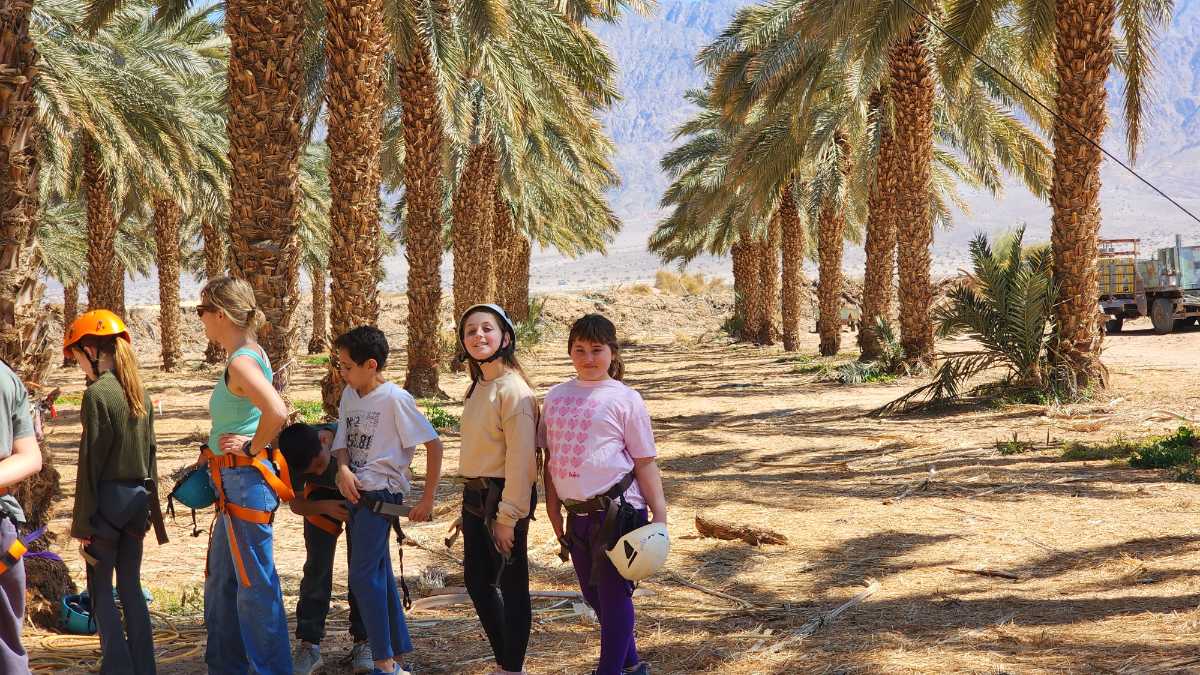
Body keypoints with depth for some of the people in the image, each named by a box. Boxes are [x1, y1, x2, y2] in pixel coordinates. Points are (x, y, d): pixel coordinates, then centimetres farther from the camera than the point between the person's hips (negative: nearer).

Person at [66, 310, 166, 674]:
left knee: (101, 589, 1)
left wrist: (82, 521, -10)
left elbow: (90, 463, -14)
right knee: (131, 584, 13)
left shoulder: (97, 394, -13)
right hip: (138, 497, 7)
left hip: (108, 496, -7)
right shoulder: (141, 394, 9)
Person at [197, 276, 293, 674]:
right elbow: (263, 412, 23)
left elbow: (277, 413, -35)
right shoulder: (250, 354, 11)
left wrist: (253, 448, -19)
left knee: (255, 585, -4)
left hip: (246, 481, -11)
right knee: (221, 582, 19)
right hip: (236, 481, 11)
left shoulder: (241, 362, -19)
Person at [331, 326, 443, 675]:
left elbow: (433, 444, -12)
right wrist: (343, 469, -14)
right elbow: (342, 442, 9)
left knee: (363, 574, -10)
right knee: (379, 573, 12)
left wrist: (428, 500, -10)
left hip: (381, 493, -8)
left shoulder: (395, 398, -14)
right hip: (357, 492, 8)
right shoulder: (349, 395, 8)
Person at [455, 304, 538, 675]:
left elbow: (521, 460, -20)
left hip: (503, 498, -10)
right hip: (475, 497, 10)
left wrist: (508, 517, -20)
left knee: (511, 585, 0)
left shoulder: (513, 391, -17)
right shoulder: (478, 387, 11)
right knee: (477, 581, 16)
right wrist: (471, 501, 13)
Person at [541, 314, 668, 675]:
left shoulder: (624, 398, -4)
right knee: (593, 594, 16)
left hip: (617, 509, -6)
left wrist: (660, 515, -7)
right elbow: (550, 455, 15)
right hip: (577, 512, 6)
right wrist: (553, 508, 11)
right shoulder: (556, 395, 10)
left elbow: (645, 462, -3)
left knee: (613, 593, -1)